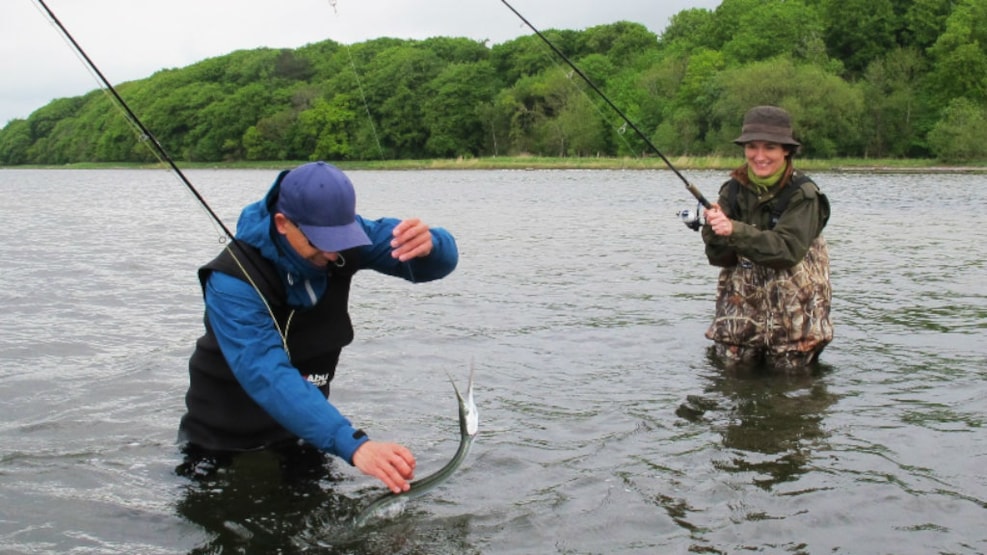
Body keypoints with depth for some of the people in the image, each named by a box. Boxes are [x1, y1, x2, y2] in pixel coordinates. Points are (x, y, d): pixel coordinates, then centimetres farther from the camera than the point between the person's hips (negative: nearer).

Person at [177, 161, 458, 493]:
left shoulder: (340, 235, -17)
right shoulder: (233, 283, -32)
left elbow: (441, 259, -17)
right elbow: (269, 377, -44)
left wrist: (427, 246, -44)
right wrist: (353, 446, -57)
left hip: (301, 433, 5)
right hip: (224, 447, -4)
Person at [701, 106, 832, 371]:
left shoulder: (803, 193, -12)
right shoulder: (733, 190, -2)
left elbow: (788, 250, -26)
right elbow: (719, 257, -5)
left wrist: (735, 231, -35)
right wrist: (715, 231, -26)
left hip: (793, 305, -3)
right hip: (742, 298, 3)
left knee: (789, 370, -1)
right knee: (731, 367, 1)